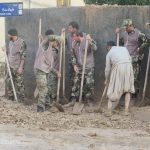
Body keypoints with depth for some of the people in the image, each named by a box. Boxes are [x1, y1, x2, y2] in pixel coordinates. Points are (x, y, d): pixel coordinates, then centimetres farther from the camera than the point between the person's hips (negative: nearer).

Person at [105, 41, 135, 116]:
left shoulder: (109, 53, 14)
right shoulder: (124, 48, 22)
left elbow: (108, 69, 16)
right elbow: (130, 59, 17)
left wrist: (106, 79, 29)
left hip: (117, 69, -2)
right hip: (128, 67, 2)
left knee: (113, 90, 9)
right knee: (127, 89, 16)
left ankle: (109, 111, 6)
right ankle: (126, 110, 9)